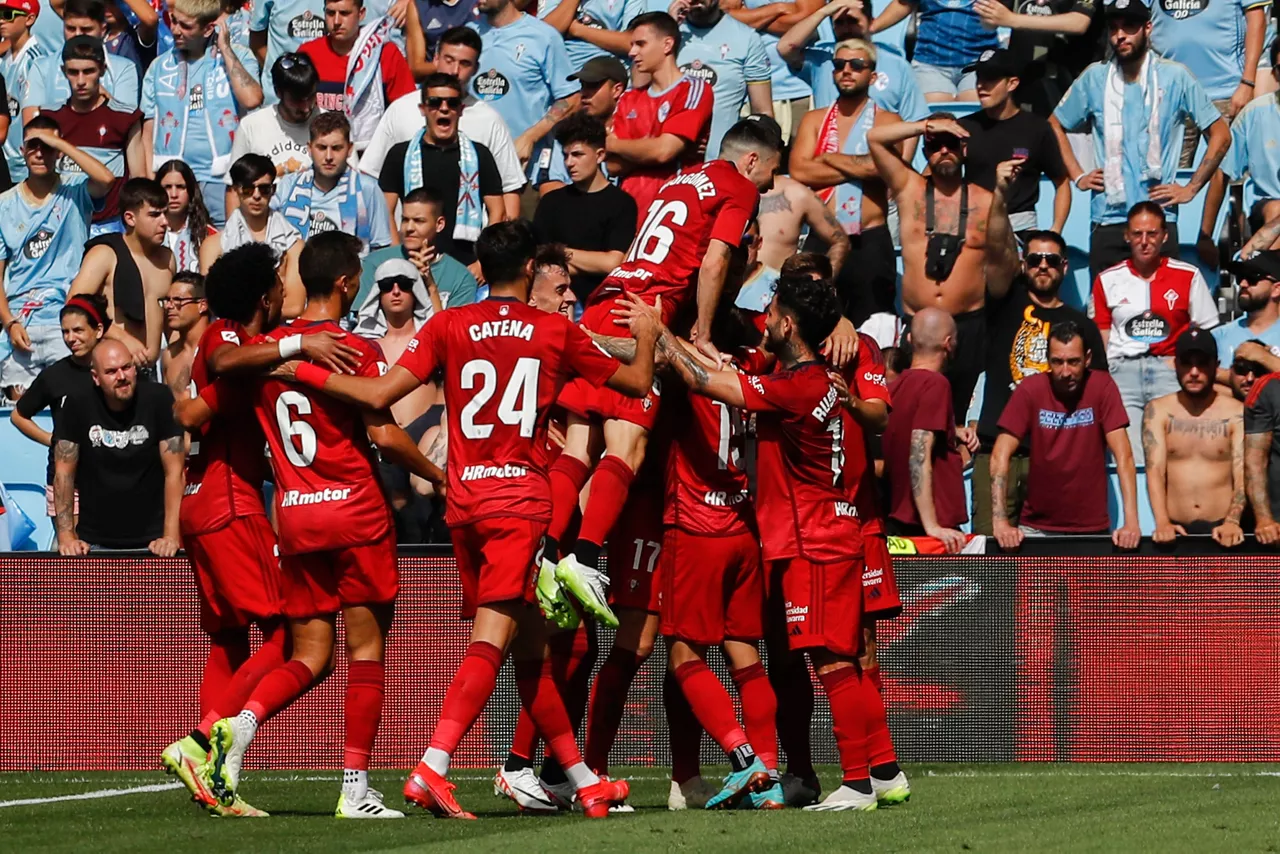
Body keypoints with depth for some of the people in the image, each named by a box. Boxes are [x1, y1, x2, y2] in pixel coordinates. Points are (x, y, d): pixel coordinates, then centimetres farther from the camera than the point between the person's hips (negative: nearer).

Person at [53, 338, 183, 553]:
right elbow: (64, 474, -1)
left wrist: (171, 537, -16)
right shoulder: (78, 406, -5)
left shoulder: (158, 399, -8)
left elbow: (174, 472, -9)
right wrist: (66, 536, -10)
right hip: (94, 542, 1)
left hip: (150, 542, -1)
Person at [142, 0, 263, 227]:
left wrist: (225, 49, -8)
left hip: (223, 180, -2)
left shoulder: (238, 57, 4)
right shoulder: (160, 67, 11)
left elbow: (251, 99, -16)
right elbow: (148, 131, 12)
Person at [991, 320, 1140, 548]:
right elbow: (1000, 456, -10)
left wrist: (1131, 522, -22)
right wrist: (1000, 521, -21)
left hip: (1091, 527, -1)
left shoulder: (1102, 386, -8)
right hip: (1036, 527, 1)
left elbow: (1123, 456, -12)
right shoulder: (1030, 390, -8)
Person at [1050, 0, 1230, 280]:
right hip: (1106, 222, 2)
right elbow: (1055, 126, 20)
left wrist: (1191, 189, 0)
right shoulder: (1094, 78, 7)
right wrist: (1077, 177, 10)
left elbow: (1220, 134, 5)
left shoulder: (1175, 78, 0)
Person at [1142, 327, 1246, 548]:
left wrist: (1232, 522, -22)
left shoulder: (1237, 413, 2)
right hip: (1176, 530, 1)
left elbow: (1242, 474, -5)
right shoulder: (1157, 411, 5)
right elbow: (1155, 471, -4)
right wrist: (1162, 523, -19)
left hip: (1221, 529, -1)